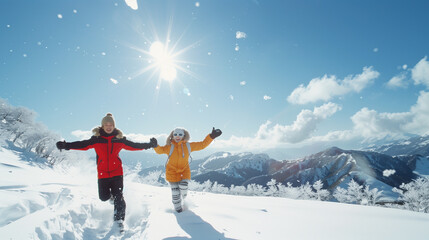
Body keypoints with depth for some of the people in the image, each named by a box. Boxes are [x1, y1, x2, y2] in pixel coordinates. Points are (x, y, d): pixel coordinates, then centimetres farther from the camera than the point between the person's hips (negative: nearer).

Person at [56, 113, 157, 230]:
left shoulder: (119, 139, 1)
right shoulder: (96, 139, -1)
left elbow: (133, 146, 5)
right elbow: (83, 145, -7)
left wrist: (149, 145, 0)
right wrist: (66, 145, -19)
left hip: (117, 172, 0)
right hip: (103, 173, 1)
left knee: (118, 197, -6)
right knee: (104, 197, 4)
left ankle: (119, 220, 5)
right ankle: (111, 195, 40)